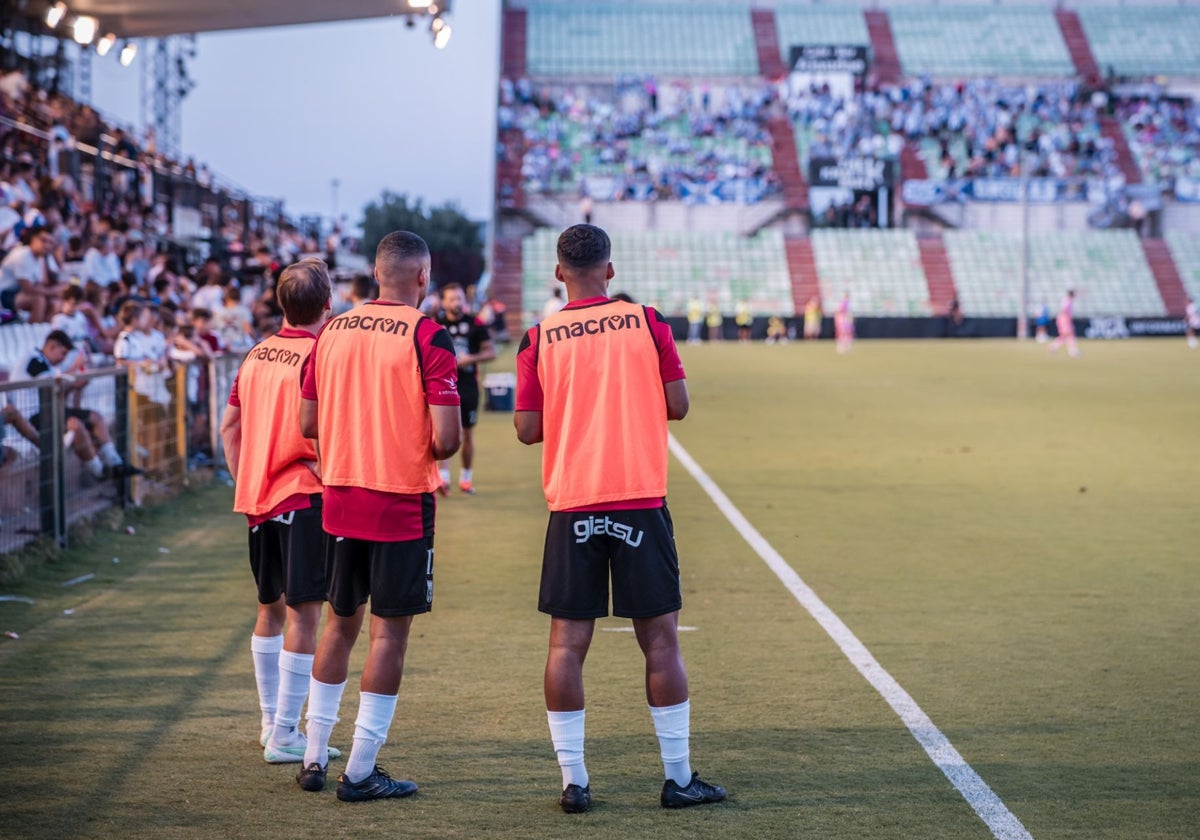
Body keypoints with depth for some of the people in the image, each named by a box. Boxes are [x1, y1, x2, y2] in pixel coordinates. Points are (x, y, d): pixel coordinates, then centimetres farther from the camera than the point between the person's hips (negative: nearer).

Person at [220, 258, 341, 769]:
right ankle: (285, 737, -6)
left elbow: (229, 427, 14)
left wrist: (243, 482, 18)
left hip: (258, 497, 8)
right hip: (303, 498, -8)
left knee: (270, 609, 19)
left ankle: (271, 721, 30)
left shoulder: (258, 355, 9)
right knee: (303, 613, -5)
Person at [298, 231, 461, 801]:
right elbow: (445, 439, -17)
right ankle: (361, 772, 4)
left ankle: (314, 758, 22)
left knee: (341, 623, 17)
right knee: (389, 631, 2)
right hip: (402, 504, -5)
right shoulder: (428, 338, -12)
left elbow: (308, 424, 9)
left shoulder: (332, 332, 4)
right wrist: (440, 447, 6)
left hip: (340, 498, 6)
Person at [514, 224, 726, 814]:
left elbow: (528, 430, 0)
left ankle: (573, 781, 4)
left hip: (571, 506, 1)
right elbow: (677, 405, 1)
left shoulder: (540, 339, -1)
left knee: (567, 642, 5)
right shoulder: (647, 323, -1)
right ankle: (678, 778, 8)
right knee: (660, 638, 5)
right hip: (640, 501, 0)